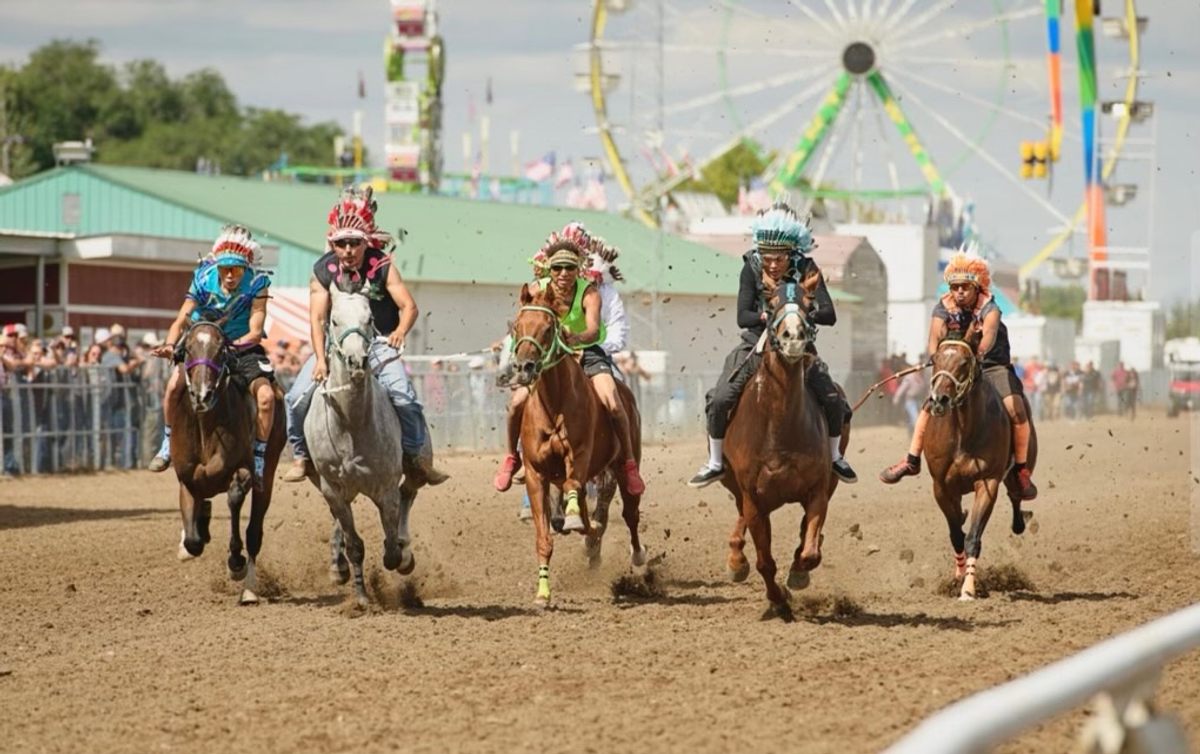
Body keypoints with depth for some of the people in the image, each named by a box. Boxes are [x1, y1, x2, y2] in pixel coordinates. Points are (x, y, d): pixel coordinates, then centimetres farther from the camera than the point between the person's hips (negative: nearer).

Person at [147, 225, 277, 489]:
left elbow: (255, 332, -17)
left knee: (265, 395, -25)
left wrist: (229, 347, -34)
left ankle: (258, 460, -9)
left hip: (242, 347, -1)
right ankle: (168, 444, -2)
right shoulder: (204, 280, -10)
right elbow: (181, 320, -11)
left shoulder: (257, 285, -14)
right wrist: (170, 345, -32)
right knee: (175, 383, -25)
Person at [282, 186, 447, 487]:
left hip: (379, 343, -1)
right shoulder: (323, 271, -8)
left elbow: (409, 306, -13)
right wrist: (320, 359, -26)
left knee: (404, 397, -20)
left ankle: (417, 459, -6)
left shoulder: (383, 266, -10)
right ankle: (302, 455, 8)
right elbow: (317, 318, -13)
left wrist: (401, 331, -36)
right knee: (298, 397, -13)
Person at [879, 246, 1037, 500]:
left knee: (1016, 409, -22)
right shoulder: (943, 308, -10)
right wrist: (936, 357, -44)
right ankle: (912, 461, 6)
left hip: (993, 365, -3)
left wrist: (981, 350, -60)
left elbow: (990, 332, -39)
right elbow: (935, 338, -22)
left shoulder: (988, 307, -19)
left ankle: (1022, 470, -8)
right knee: (930, 406, -9)